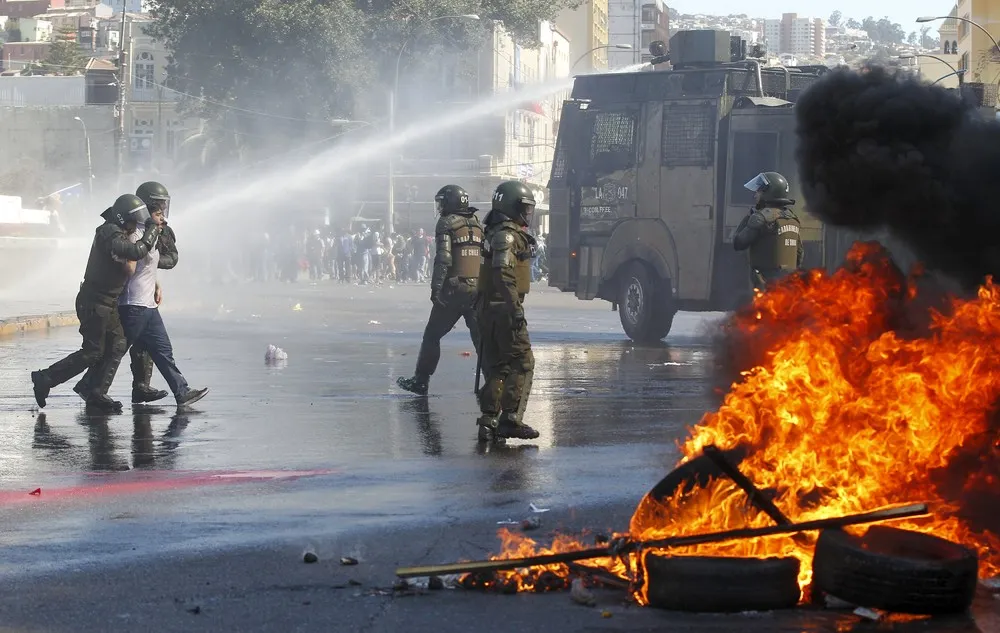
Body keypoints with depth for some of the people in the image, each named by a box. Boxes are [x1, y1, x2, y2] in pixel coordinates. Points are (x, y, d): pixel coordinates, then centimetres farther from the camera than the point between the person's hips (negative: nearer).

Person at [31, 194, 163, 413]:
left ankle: (97, 394, 8)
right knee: (92, 352, -6)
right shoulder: (110, 234, -21)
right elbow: (137, 251, -35)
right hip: (95, 303, -10)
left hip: (109, 304, 10)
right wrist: (153, 229, -22)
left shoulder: (117, 232, 10)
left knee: (117, 346, 7)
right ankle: (45, 379, 2)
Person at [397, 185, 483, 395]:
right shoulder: (478, 225, 13)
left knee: (432, 335, 8)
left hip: (453, 290, -5)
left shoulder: (447, 223, -4)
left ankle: (420, 381, 14)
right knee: (481, 336, 5)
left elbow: (443, 259, -14)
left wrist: (436, 288, -12)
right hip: (477, 290, 5)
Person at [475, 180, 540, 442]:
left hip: (490, 310, 10)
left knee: (497, 366, 11)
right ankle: (510, 419, -10)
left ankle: (488, 421, 9)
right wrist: (515, 308, -26)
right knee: (522, 364, -7)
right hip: (504, 309, -10)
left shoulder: (495, 234, 19)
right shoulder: (507, 234, -13)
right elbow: (503, 273, -24)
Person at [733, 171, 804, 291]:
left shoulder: (762, 217, -12)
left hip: (767, 282, -8)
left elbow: (738, 243, -8)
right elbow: (799, 253, 17)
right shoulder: (793, 218, 13)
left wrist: (748, 217, 3)